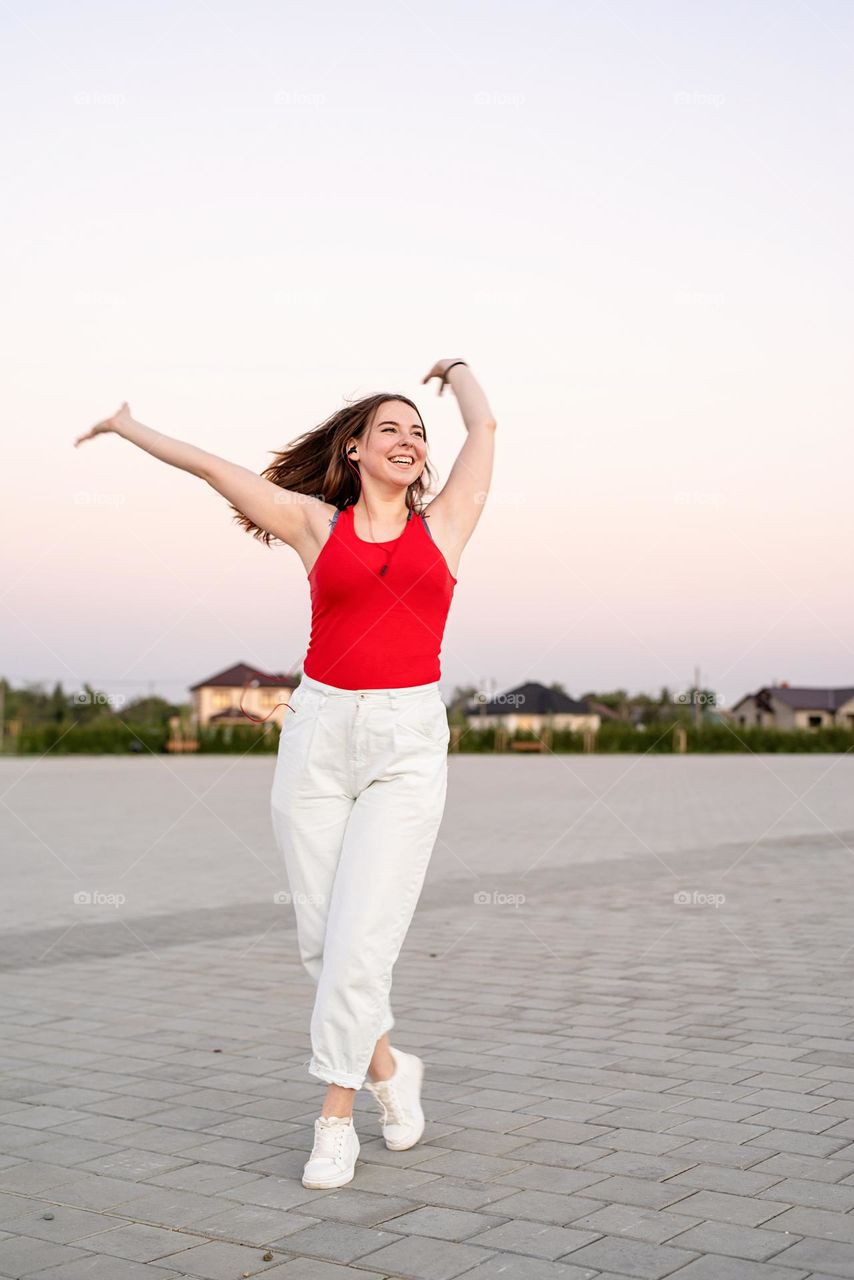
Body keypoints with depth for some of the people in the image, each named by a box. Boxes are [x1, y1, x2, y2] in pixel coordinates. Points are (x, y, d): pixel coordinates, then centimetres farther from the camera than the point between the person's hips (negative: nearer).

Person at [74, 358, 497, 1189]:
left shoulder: (441, 525, 10)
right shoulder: (318, 524, 9)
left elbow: (484, 426, 15)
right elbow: (209, 465, 15)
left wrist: (455, 369, 34)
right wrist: (127, 425, 25)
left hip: (408, 746, -1)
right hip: (319, 736, 1)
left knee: (360, 936, -8)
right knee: (320, 938, 4)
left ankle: (334, 1120, 3)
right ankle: (388, 1066, 28)